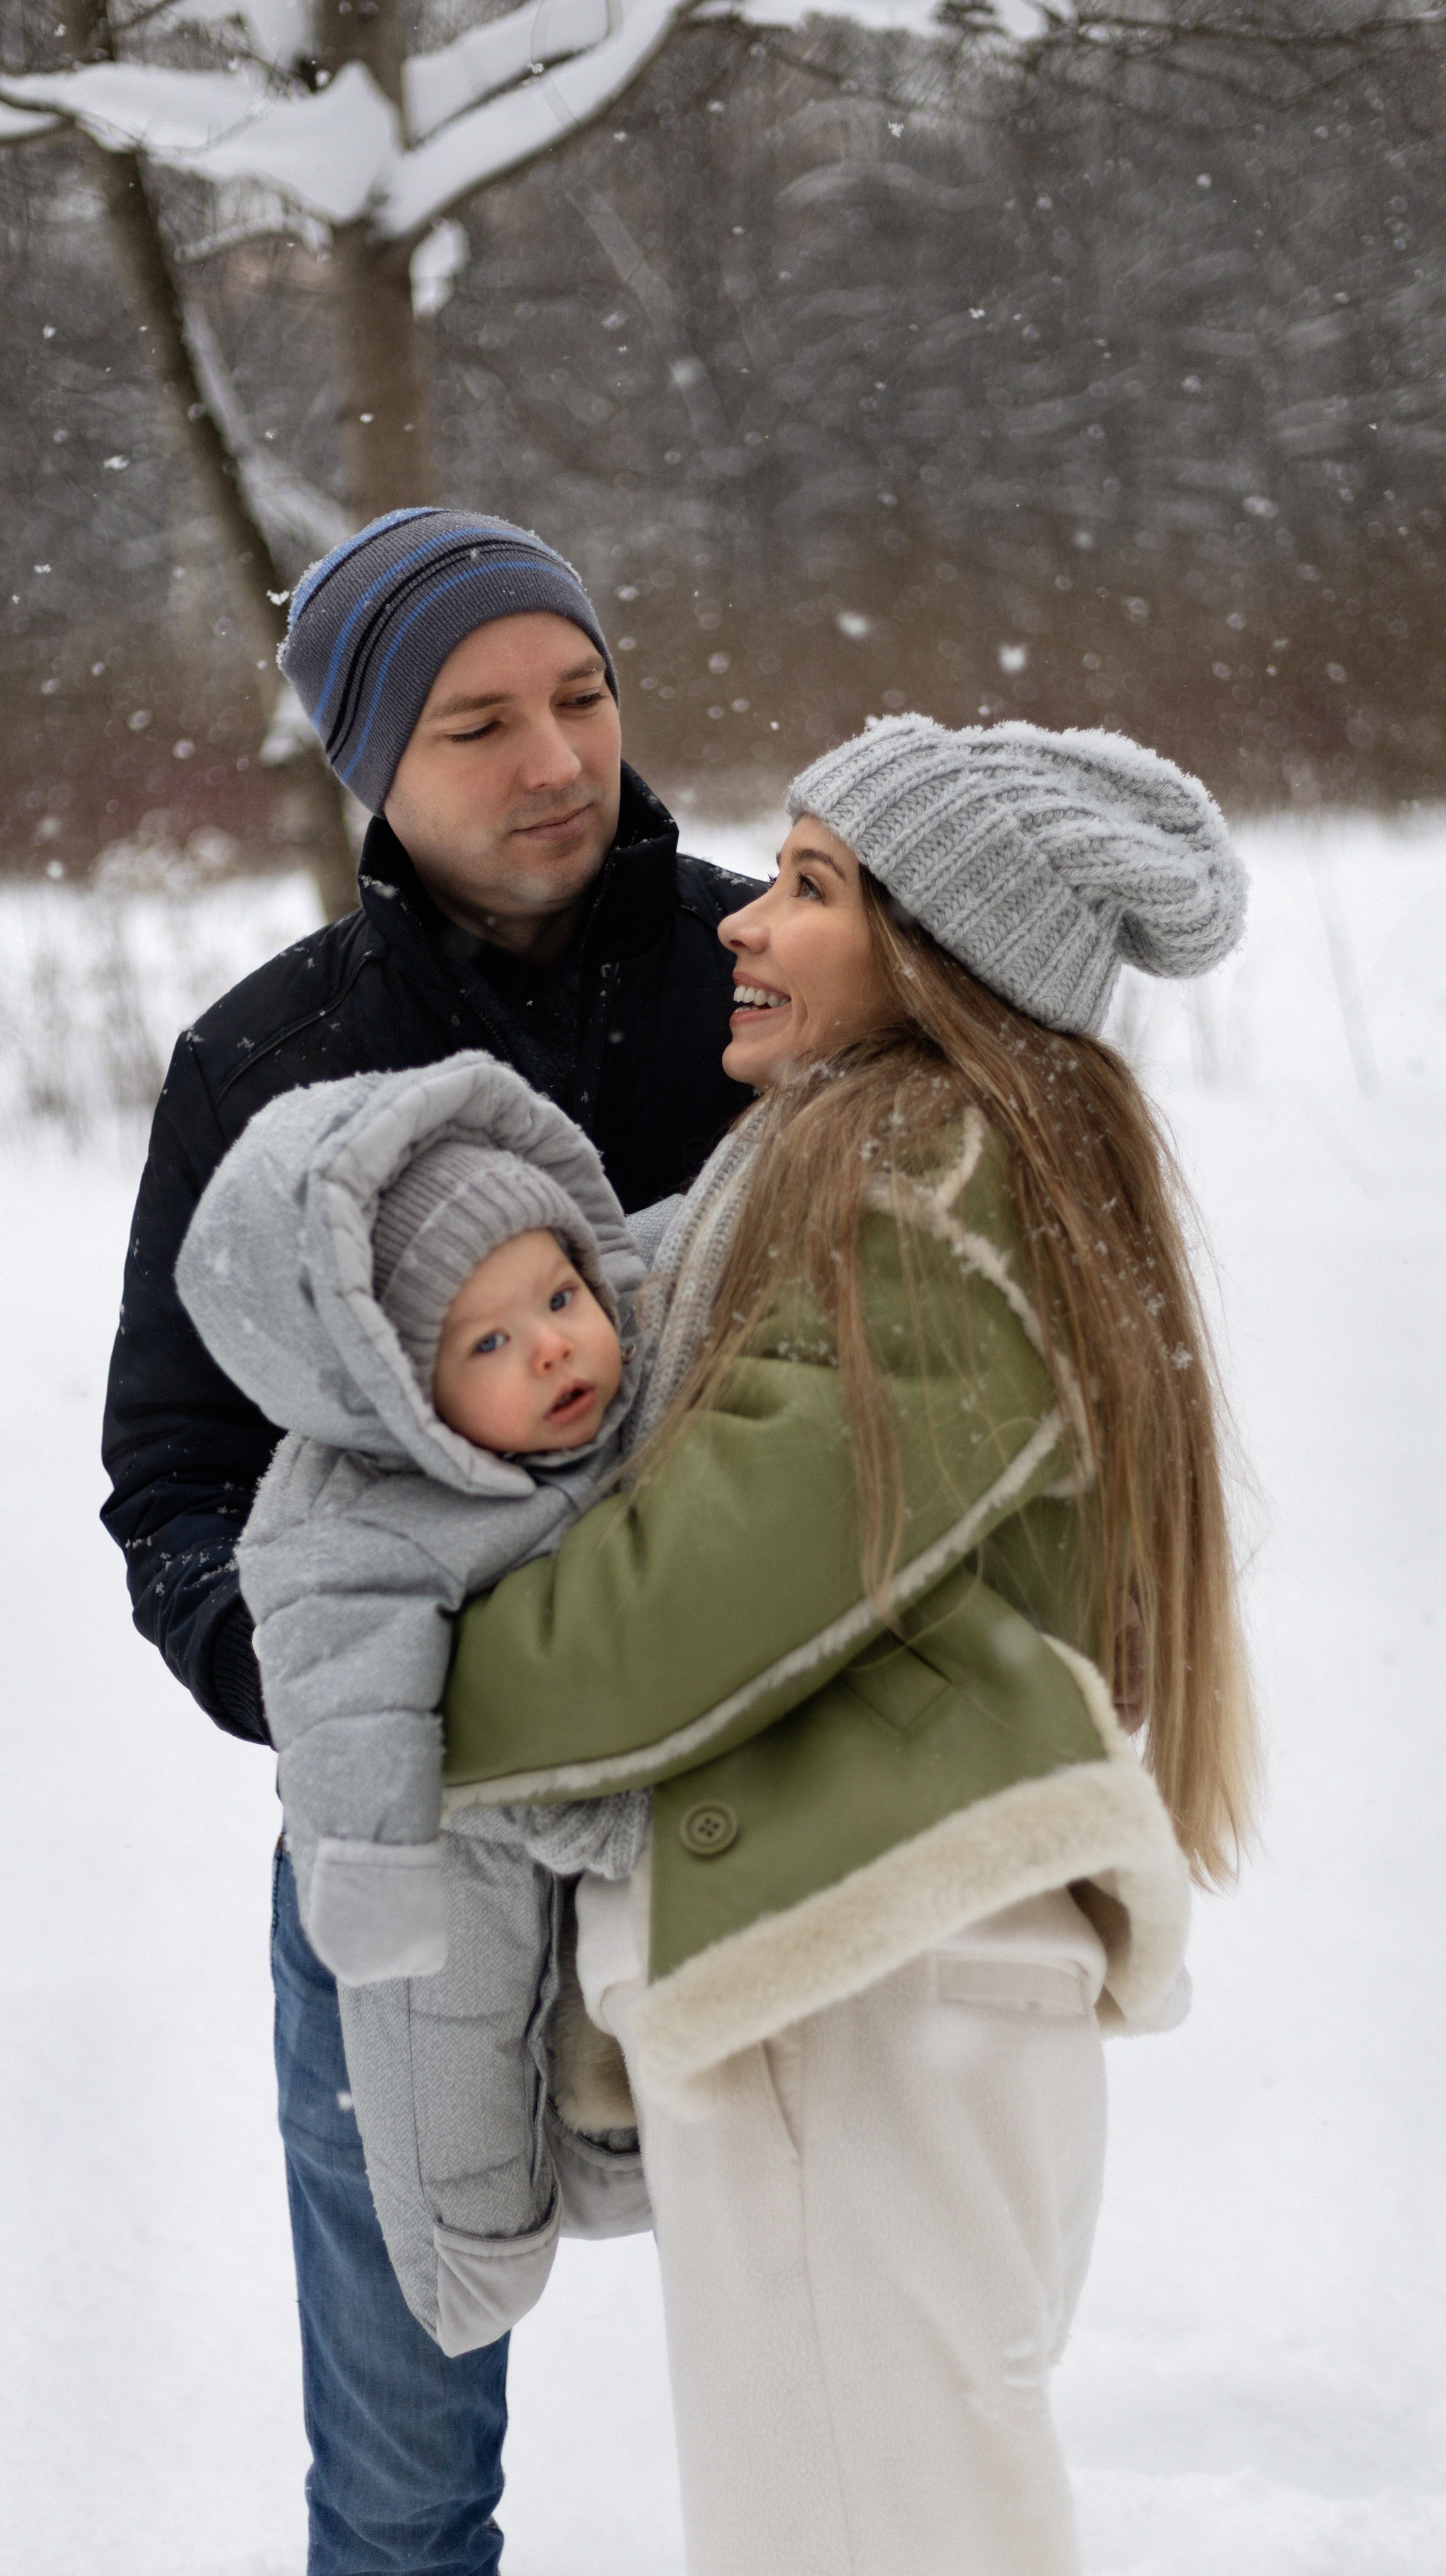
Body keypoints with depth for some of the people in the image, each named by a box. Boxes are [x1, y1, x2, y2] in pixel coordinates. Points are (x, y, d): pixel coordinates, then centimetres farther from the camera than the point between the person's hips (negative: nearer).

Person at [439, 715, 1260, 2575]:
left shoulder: (927, 1189, -13)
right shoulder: (1021, 1171, 19)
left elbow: (714, 1582, -17)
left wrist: (417, 1720, -3)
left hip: (862, 1963, -10)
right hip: (854, 1947, 10)